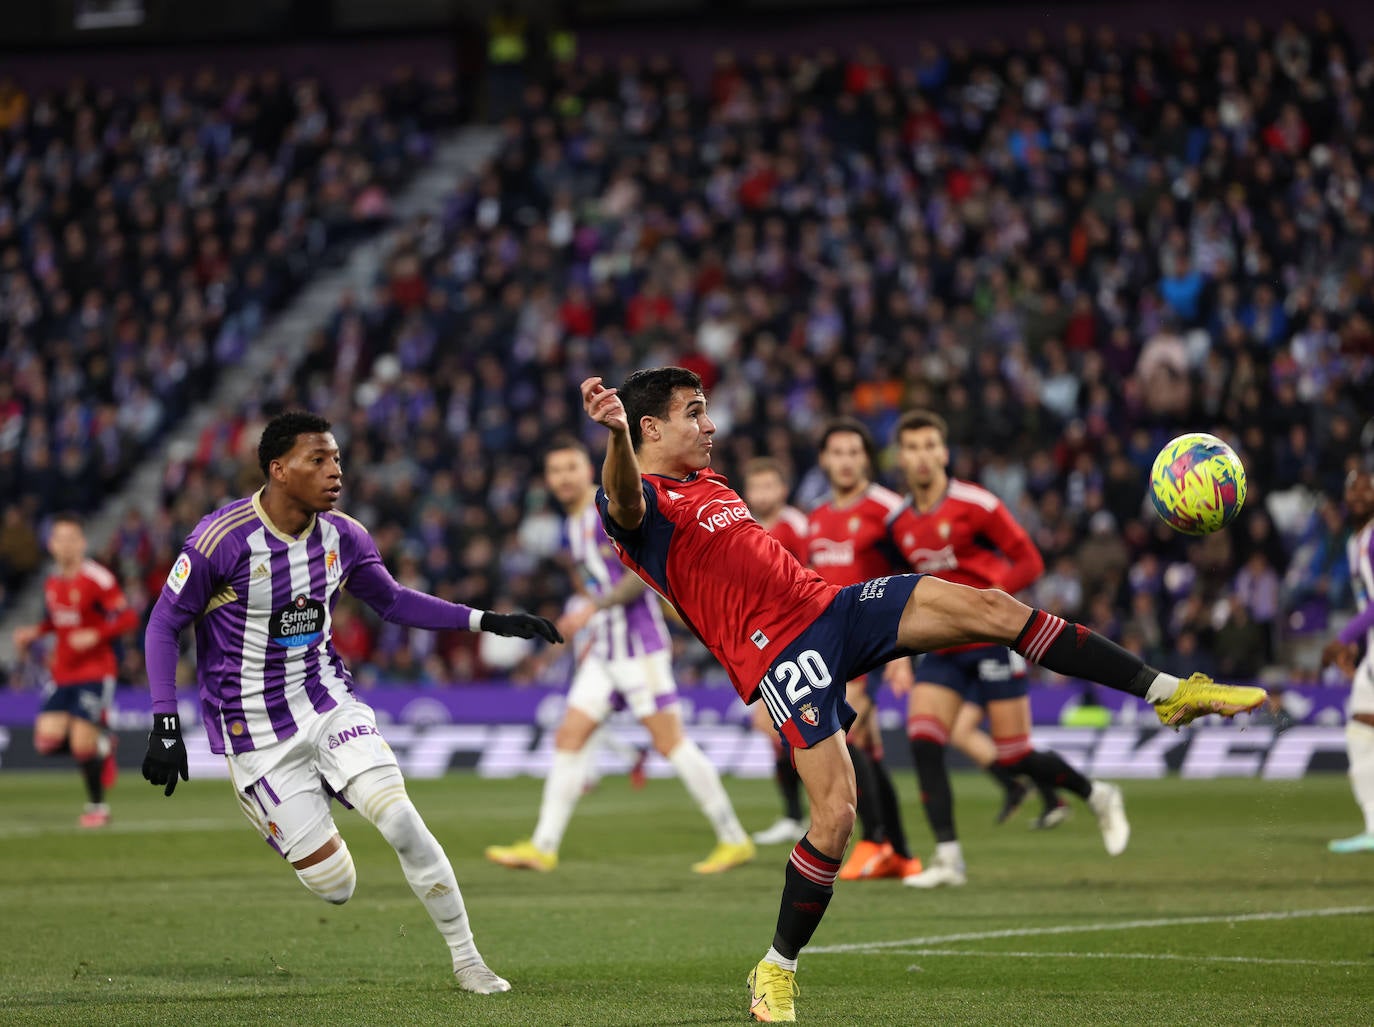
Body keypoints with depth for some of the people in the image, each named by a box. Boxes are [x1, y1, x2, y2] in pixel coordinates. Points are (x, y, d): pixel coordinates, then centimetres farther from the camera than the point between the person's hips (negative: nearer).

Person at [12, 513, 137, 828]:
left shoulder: (98, 579, -13)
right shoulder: (52, 583, 9)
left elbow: (129, 618, -14)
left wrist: (95, 635, -26)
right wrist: (35, 631, 8)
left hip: (95, 673, -6)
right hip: (62, 671, 6)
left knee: (83, 745, -9)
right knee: (47, 740, -7)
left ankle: (97, 807, 13)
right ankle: (101, 745, 22)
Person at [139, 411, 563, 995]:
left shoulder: (343, 537, -1)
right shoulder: (223, 538, -18)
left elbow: (393, 602, 15)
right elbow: (164, 624, -9)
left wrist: (485, 622, 6)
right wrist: (164, 727, -16)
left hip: (327, 701, 4)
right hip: (256, 732, -4)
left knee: (401, 821, -19)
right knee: (334, 886, -6)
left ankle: (466, 960, -2)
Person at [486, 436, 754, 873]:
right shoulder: (573, 526, 17)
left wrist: (592, 609, -21)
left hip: (639, 647, -9)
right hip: (605, 652, 9)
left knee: (670, 741, -8)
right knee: (569, 738, 3)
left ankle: (733, 838, -2)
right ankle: (543, 846, 4)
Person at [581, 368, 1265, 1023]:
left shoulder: (708, 483, 23)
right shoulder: (641, 502, -6)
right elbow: (625, 500, -32)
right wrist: (616, 437, -52)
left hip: (830, 603, 8)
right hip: (780, 656, -8)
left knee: (991, 608, -8)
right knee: (836, 814, -18)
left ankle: (1168, 691, -4)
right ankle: (777, 970, 2)